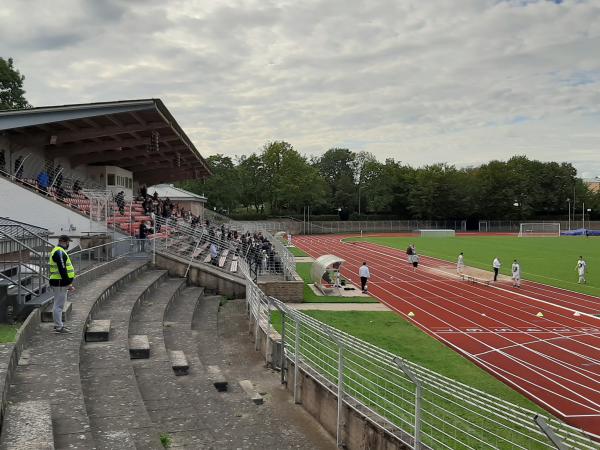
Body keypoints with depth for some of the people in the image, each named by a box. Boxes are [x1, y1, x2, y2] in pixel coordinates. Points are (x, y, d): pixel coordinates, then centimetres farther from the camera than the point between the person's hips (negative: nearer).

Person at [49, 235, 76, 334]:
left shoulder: (58, 251, 18)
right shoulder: (59, 252, -18)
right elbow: (62, 270, -24)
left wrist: (68, 282, 23)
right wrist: (69, 283, -22)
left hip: (60, 282, 11)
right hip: (60, 283, -11)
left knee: (59, 304, 18)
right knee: (59, 305, -6)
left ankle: (58, 324, 27)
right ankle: (59, 327, -2)